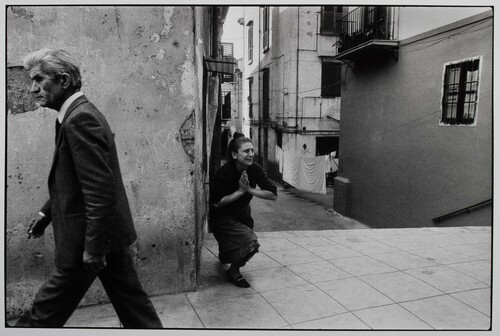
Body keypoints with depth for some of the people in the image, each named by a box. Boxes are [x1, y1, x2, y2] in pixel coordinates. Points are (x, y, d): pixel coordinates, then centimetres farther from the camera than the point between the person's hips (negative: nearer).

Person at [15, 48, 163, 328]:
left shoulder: (80, 119, -19)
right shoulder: (80, 114, 12)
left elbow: (100, 190, -24)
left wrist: (92, 249, -20)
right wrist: (47, 212, 19)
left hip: (92, 237, -9)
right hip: (109, 232, 9)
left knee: (47, 311, 11)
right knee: (131, 301, 17)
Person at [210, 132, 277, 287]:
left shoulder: (255, 169, -16)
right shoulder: (224, 173, -29)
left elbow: (273, 195, -18)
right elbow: (216, 203, -28)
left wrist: (250, 189, -29)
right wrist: (240, 191, -29)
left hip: (242, 212, 6)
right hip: (222, 217, -6)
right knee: (250, 242, -22)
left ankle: (223, 256, 56)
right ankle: (233, 272, 3)